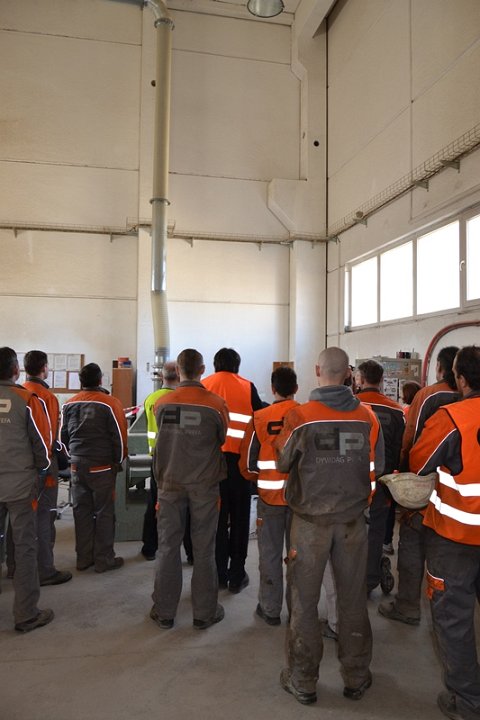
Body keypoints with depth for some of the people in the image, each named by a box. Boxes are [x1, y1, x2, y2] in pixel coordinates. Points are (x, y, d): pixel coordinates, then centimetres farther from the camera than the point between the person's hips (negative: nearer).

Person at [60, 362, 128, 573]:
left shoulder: (69, 404, 3)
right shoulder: (110, 403, -12)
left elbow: (64, 436, 10)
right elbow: (119, 437, -10)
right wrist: (118, 460, 4)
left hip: (77, 466, 5)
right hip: (101, 467, -5)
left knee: (81, 512, 13)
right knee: (104, 513, 5)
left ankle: (83, 558, 22)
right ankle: (103, 559, 12)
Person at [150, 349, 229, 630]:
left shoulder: (162, 403, -6)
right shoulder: (216, 403, -11)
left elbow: (161, 437, 7)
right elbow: (222, 439, 2)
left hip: (170, 483, 2)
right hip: (204, 485, -1)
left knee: (168, 546, 12)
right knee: (204, 550, 10)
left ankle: (164, 612, 23)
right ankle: (205, 613, 21)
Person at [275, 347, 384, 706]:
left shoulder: (300, 416, -15)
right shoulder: (367, 416, -8)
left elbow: (283, 463, -2)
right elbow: (376, 468, 1)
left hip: (311, 520, -2)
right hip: (353, 519, 2)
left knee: (305, 602, 13)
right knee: (353, 600, 17)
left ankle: (303, 680, 26)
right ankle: (356, 678, 33)